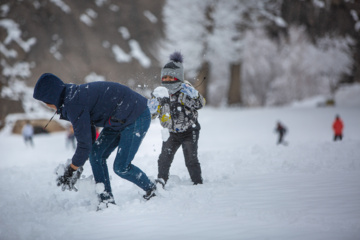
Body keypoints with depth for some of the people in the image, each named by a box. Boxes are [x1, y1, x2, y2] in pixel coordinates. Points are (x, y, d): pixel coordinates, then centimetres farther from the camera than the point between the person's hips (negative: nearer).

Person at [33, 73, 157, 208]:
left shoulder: (74, 105, -24)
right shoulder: (75, 96, 7)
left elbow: (84, 143, -23)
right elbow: (89, 135, 15)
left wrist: (72, 170, -11)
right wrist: (77, 165, 12)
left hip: (137, 117, -10)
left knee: (121, 167, -11)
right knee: (96, 155, 2)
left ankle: (151, 189, 13)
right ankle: (107, 201, 4)